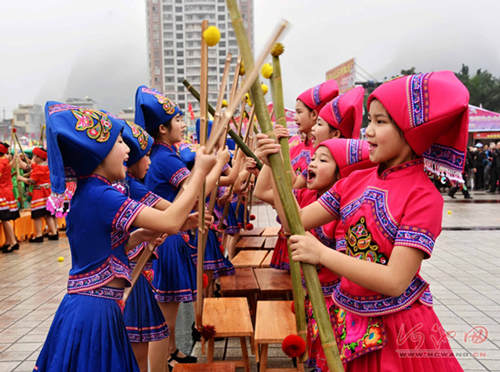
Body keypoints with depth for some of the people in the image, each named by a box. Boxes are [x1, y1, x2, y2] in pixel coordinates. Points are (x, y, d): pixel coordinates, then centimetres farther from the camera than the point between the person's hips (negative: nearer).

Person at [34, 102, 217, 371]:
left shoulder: (85, 194, 10)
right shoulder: (101, 196, -20)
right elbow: (170, 223, -26)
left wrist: (140, 234, 2)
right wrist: (200, 171, -18)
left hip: (87, 307, 9)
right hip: (95, 311, -9)